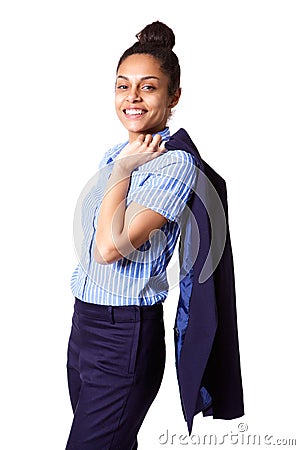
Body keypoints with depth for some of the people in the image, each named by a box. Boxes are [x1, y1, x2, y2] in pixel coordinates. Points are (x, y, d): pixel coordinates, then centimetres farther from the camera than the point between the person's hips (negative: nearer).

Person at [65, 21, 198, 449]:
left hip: (125, 337, -8)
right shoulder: (115, 155, 10)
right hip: (84, 322, 8)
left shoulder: (174, 164, -15)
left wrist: (124, 169, -16)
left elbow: (110, 247, -23)